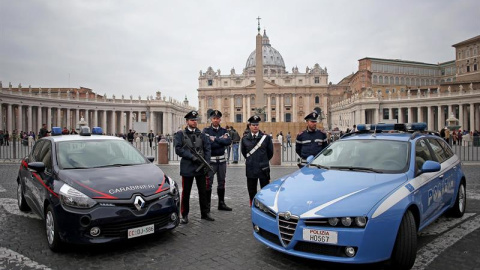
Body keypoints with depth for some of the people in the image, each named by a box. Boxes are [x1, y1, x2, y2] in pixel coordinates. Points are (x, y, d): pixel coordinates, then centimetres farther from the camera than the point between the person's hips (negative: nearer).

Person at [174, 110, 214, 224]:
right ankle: (184, 215, 19)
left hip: (201, 167, 3)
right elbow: (178, 149, -9)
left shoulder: (201, 134, 10)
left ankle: (204, 213, 22)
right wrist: (192, 156, -17)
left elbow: (207, 148, 5)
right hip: (187, 168, -3)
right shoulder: (180, 134, 1)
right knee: (185, 192, 6)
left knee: (203, 192, 9)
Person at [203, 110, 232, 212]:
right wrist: (222, 141, -13)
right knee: (208, 183, -1)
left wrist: (215, 139, -15)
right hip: (210, 160, -4)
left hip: (222, 160, 4)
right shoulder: (206, 130, -3)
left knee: (221, 182, 13)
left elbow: (229, 141, -9)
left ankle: (221, 204, 24)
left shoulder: (224, 130, 9)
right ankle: (207, 205, 9)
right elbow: (208, 144, -18)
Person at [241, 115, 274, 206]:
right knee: (251, 190, 11)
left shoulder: (266, 137, -4)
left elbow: (270, 152, 5)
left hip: (263, 168, -2)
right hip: (250, 168, 2)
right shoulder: (245, 139, 2)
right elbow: (243, 152, 16)